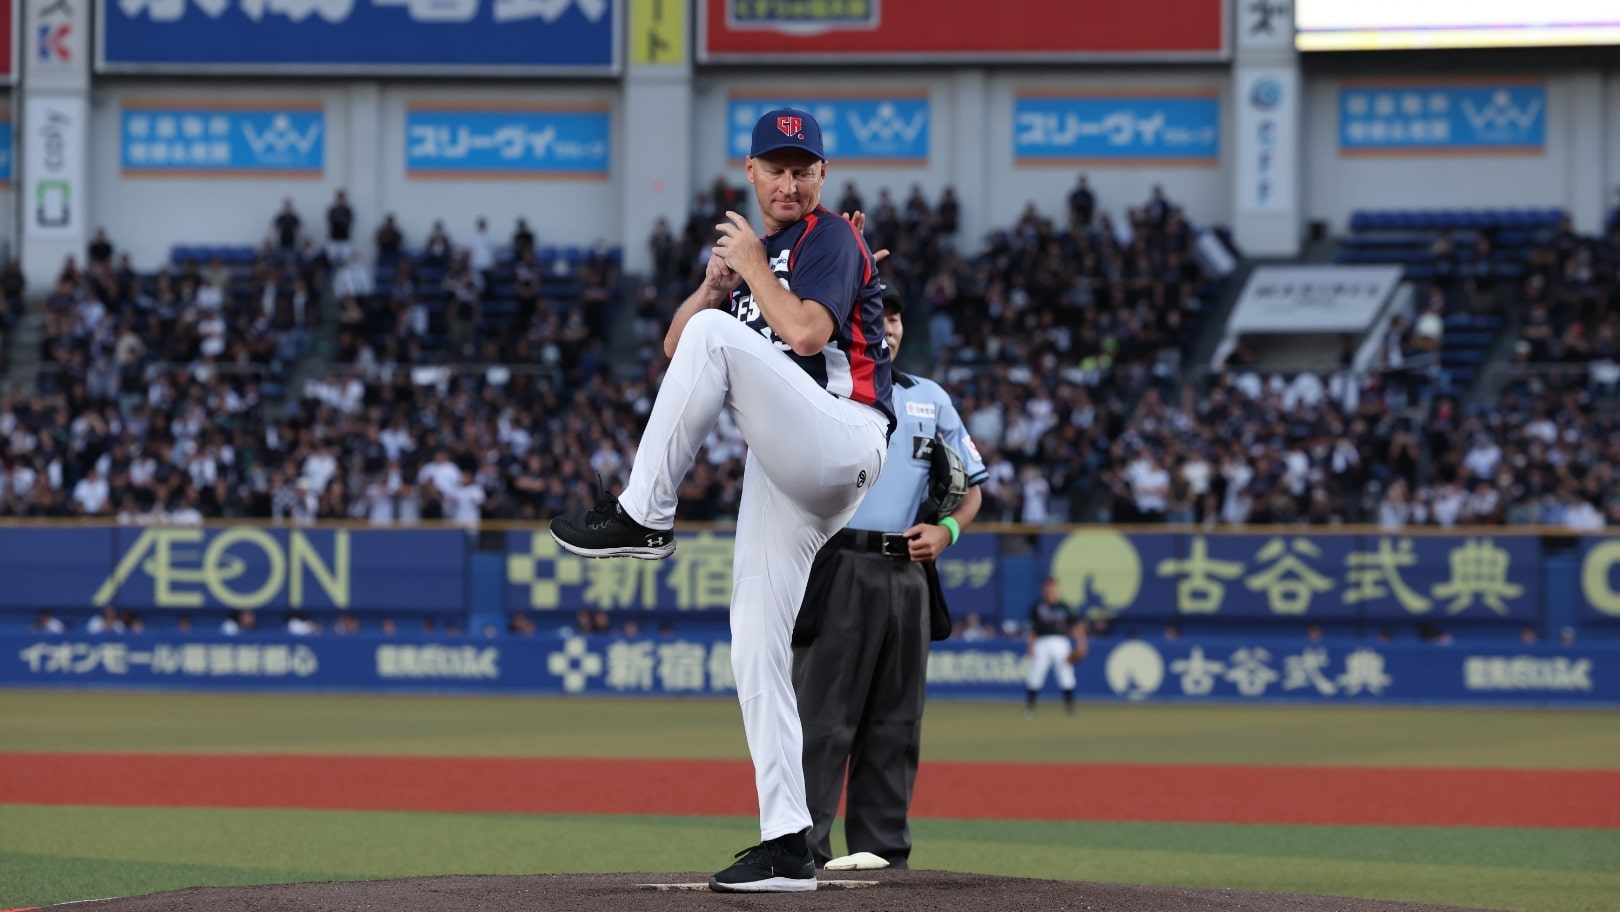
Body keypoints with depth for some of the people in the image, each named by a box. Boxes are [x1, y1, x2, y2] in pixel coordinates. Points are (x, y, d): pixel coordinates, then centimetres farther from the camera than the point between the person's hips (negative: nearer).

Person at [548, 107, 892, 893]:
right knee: (756, 648, -1)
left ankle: (642, 517, -20)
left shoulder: (830, 240, 1)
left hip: (841, 439, -8)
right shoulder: (749, 249, 24)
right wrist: (713, 284, 2)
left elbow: (805, 334, -17)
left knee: (718, 337, -26)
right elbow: (673, 348, 17)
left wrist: (752, 269, -5)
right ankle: (787, 846, -2)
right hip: (785, 468, 8)